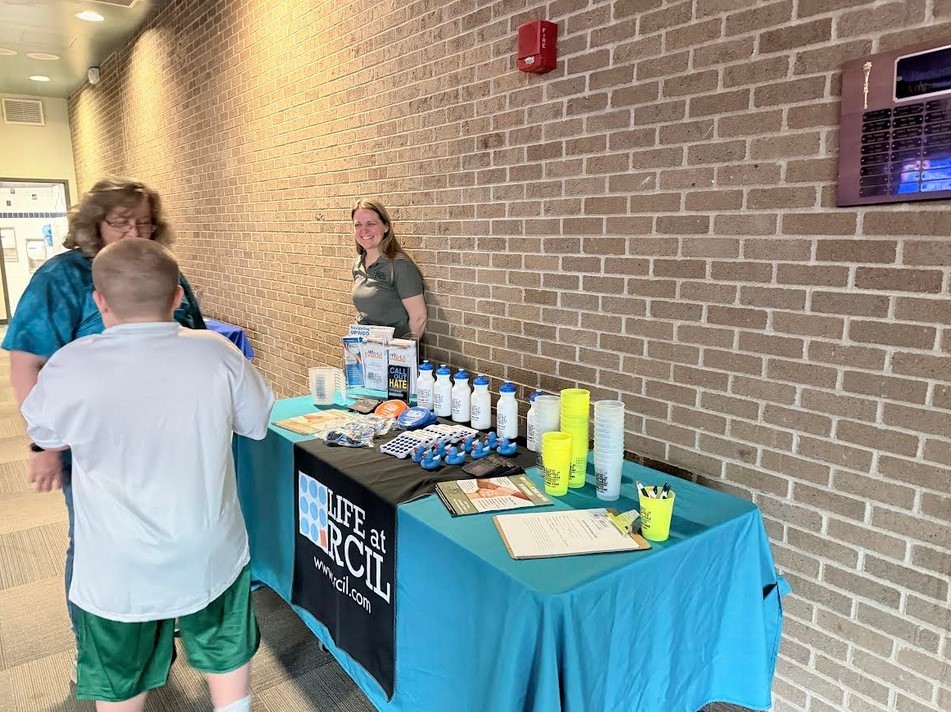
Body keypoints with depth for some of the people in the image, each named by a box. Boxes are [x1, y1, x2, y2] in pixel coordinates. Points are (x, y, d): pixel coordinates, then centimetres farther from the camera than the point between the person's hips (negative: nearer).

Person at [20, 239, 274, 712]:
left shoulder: (70, 367, -18)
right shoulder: (218, 353, -17)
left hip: (119, 571, 0)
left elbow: (43, 437, 2)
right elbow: (257, 424, -1)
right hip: (210, 555, 1)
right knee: (226, 656, 24)